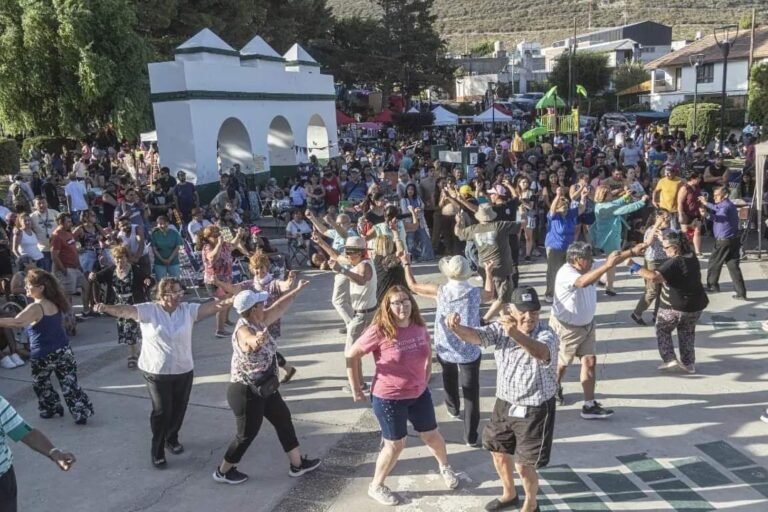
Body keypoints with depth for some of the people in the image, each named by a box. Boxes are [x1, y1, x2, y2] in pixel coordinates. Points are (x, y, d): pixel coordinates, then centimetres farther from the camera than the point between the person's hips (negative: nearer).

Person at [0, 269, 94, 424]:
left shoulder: (36, 308, -19)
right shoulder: (55, 304, 4)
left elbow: (16, 323, -34)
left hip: (43, 356, -5)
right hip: (63, 351, 5)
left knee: (40, 384, 21)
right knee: (69, 384, 8)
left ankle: (50, 409, 33)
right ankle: (81, 412, 6)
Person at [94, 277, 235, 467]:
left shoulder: (188, 310, -2)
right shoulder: (148, 310, -9)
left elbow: (209, 308, -14)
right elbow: (126, 310, -23)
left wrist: (228, 302, -33)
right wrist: (106, 308, -43)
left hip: (184, 371, 3)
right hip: (156, 372, -3)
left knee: (178, 409, 16)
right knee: (162, 411, 0)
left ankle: (172, 439, 43)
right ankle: (157, 450, 19)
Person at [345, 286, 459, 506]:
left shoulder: (419, 327, -6)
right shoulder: (379, 331, -23)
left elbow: (428, 351, 15)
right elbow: (351, 355, -16)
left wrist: (425, 378, 13)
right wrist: (356, 388, -10)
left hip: (419, 393, 5)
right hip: (388, 397, -5)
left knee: (431, 435, 19)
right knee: (395, 444, 6)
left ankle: (445, 467, 49)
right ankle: (376, 486, 30)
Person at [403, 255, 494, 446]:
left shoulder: (440, 291, -13)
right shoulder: (476, 293, -11)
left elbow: (413, 286, 1)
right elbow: (490, 296, 13)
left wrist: (406, 264, 14)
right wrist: (489, 273, 25)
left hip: (446, 350, 2)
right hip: (469, 351, -2)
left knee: (450, 379, 31)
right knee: (471, 392, 5)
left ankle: (453, 408, 54)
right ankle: (471, 436, 7)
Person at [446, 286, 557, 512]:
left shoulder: (546, 335, -24)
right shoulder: (501, 328, -7)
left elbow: (542, 353, -46)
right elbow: (476, 335, -20)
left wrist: (516, 334, -65)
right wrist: (456, 327, -43)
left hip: (535, 409, -6)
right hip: (504, 403, 6)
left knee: (524, 465, 2)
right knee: (498, 451, 22)